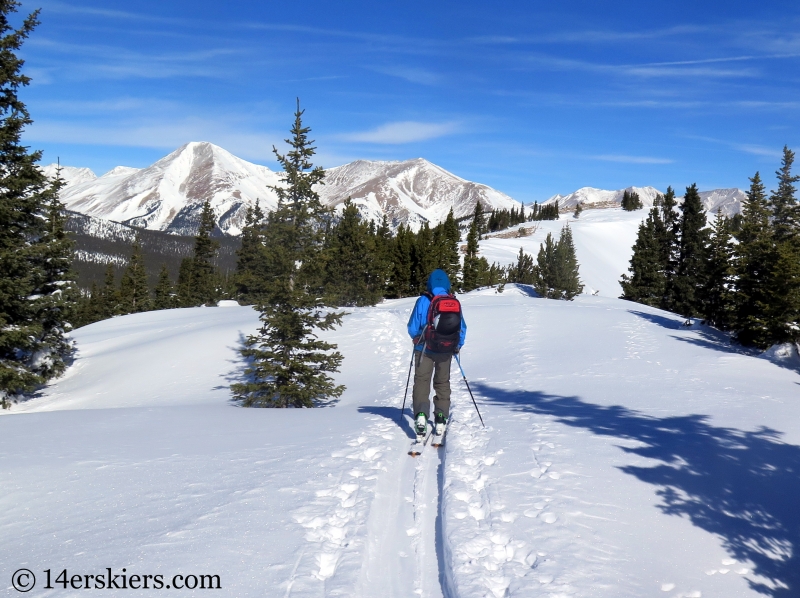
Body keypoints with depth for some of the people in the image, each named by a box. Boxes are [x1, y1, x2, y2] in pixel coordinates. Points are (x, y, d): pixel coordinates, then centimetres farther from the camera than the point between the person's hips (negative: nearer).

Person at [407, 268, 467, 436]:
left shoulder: (423, 301, -10)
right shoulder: (455, 303, -3)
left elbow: (412, 327, -6)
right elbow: (462, 328, 2)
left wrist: (417, 339, 15)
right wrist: (458, 346, 18)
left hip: (424, 349, -2)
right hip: (446, 350, 2)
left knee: (421, 380, 5)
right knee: (443, 382, 15)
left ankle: (421, 413, -15)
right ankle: (441, 418, 12)